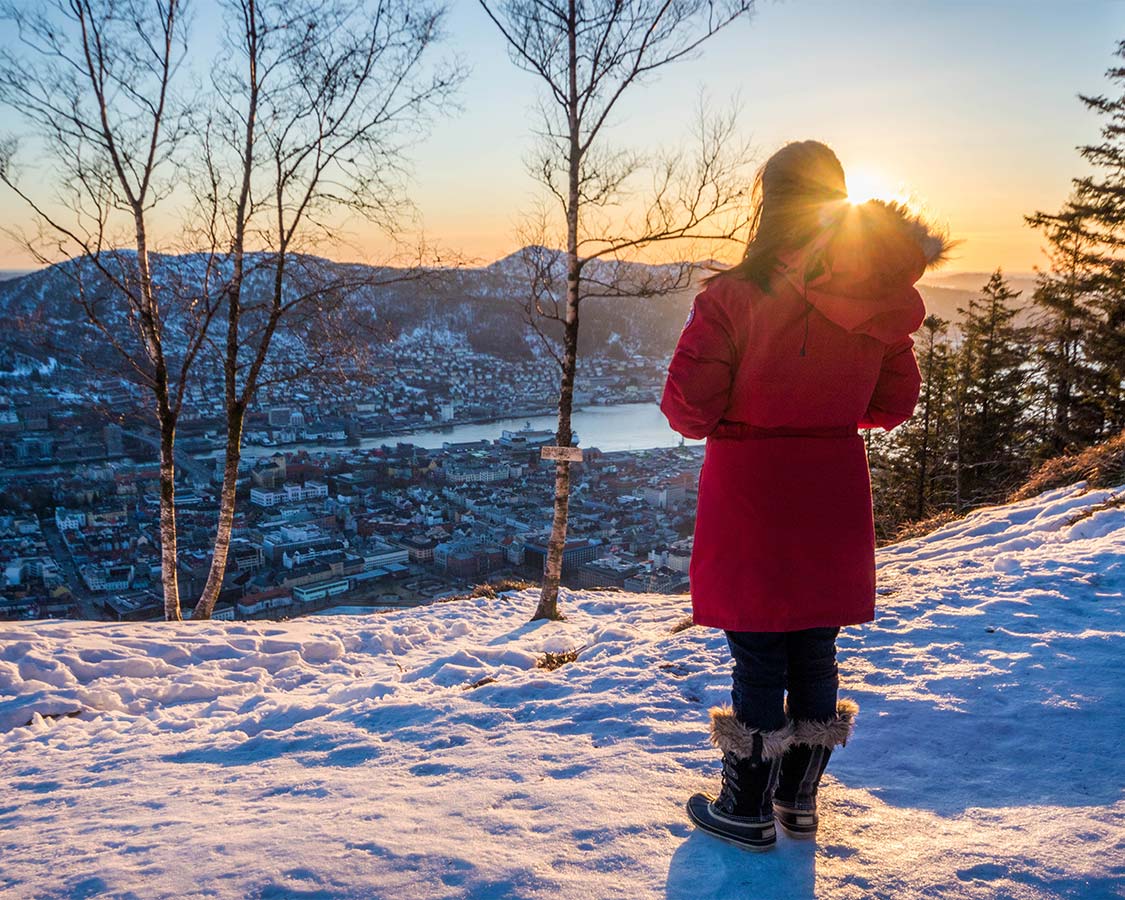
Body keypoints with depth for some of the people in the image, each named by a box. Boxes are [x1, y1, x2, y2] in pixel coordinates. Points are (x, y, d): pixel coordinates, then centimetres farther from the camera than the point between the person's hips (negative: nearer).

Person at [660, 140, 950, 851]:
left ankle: (748, 813, 22)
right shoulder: (882, 298, -3)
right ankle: (800, 801, 33)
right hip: (836, 493, 5)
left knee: (758, 658, 7)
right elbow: (895, 404, 6)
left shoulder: (736, 295, -17)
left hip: (748, 497, -4)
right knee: (816, 652, 17)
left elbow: (688, 407, -17)